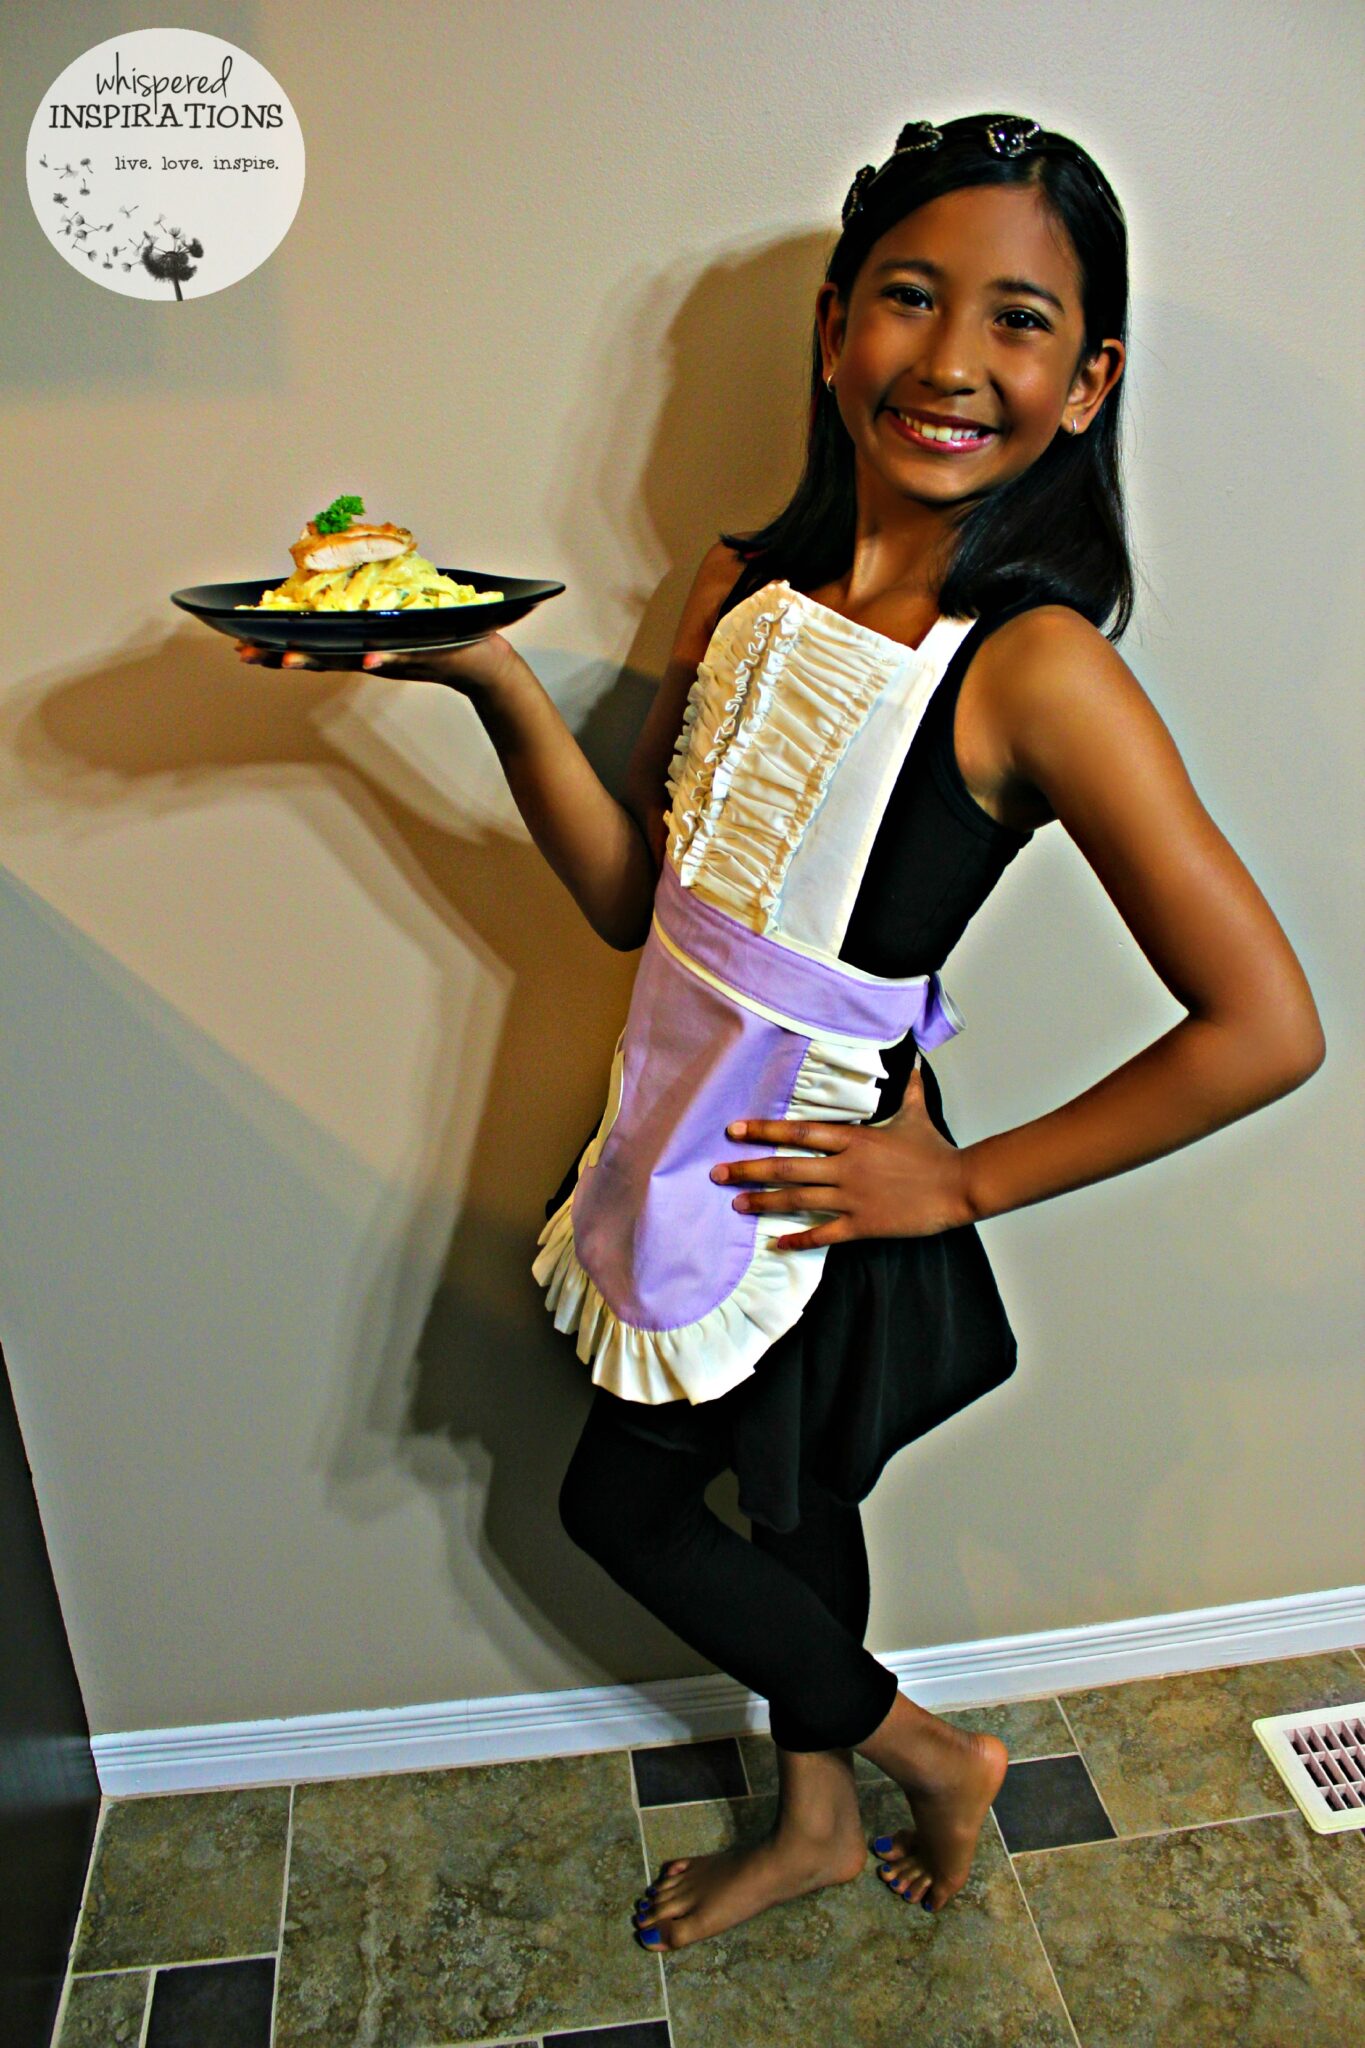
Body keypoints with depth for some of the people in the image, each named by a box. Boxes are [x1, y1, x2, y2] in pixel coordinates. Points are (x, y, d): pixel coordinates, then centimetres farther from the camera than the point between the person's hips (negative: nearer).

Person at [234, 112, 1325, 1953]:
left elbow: (1266, 1025, -21)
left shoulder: (1035, 668, -22)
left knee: (619, 1499, 13)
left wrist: (967, 1180, -14)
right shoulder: (745, 588, -1)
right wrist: (498, 684, -13)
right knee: (788, 1502, 23)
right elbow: (634, 897, 1)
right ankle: (818, 1823, 51)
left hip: (823, 1181, -6)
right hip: (693, 1132, 6)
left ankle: (925, 1750, 38)